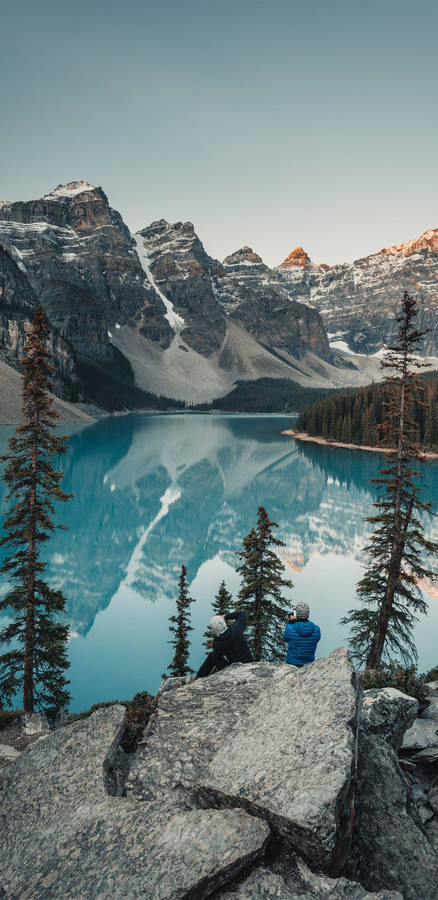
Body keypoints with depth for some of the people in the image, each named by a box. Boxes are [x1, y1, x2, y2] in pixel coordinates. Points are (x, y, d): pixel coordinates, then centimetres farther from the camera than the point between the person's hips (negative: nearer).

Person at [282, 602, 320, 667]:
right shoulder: (317, 629, -16)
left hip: (292, 663, -2)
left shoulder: (290, 628, -22)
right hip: (309, 664, 3)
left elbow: (285, 639, 1)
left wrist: (290, 622, -2)